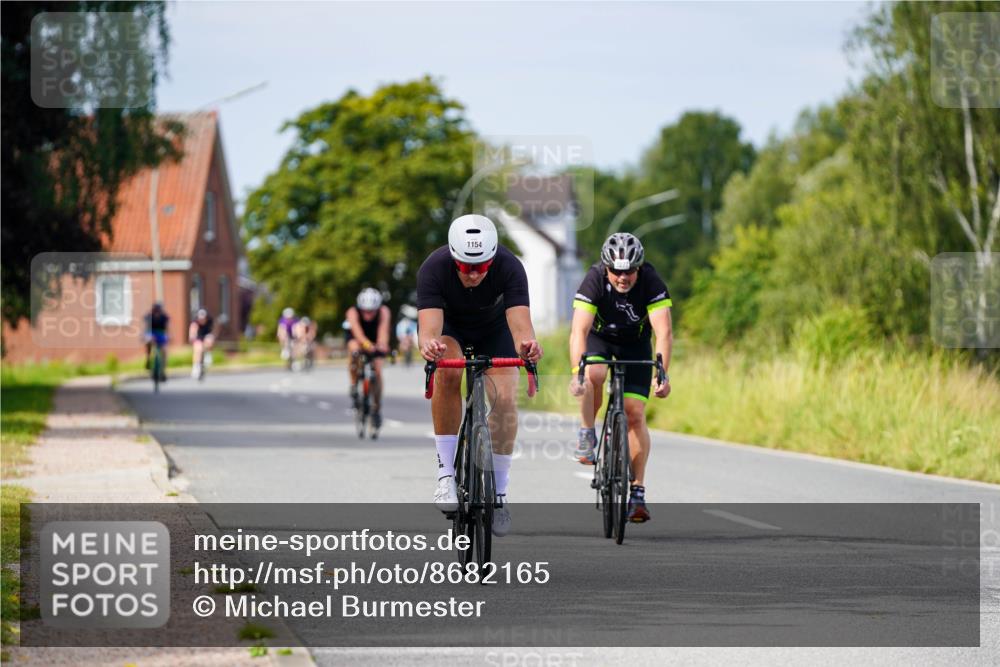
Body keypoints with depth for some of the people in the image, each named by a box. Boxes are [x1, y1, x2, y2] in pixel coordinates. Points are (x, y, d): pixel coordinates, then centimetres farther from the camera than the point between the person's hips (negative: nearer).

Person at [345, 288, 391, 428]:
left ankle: (376, 409, 8)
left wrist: (382, 345, -70)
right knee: (355, 352, -36)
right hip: (355, 337, -1)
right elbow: (356, 330, -53)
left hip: (374, 338, 1)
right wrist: (366, 343, -73)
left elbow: (383, 329, -49)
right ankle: (354, 385, -13)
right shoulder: (353, 312, -37)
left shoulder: (383, 312, -34)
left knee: (377, 371, -11)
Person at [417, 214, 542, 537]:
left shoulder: (509, 267, -35)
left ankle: (499, 491, -3)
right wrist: (428, 345, -70)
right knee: (448, 373, -32)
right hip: (451, 326, -1)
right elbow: (429, 328, -47)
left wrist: (527, 345, -68)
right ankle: (447, 472, -22)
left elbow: (520, 323, -46)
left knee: (505, 398, -19)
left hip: (494, 329, 1)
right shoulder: (434, 268, -36)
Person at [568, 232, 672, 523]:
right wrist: (576, 374, -53)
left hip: (636, 343, 0)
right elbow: (579, 331, -39)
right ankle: (587, 434, -7)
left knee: (635, 414, -10)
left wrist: (663, 375, -50)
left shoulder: (651, 282, -30)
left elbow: (664, 332, -37)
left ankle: (637, 492, -5)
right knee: (594, 375, -34)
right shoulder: (594, 280, -32)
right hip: (599, 337, 0)